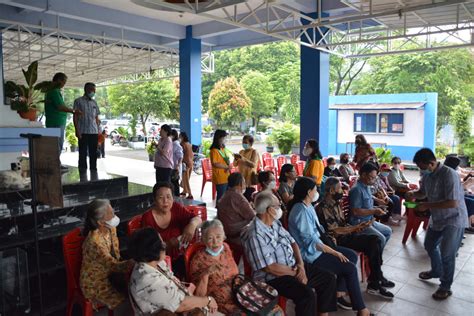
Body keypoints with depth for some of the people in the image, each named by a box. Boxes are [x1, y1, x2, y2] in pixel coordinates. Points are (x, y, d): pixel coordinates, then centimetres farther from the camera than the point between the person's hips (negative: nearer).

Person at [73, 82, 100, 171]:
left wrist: (98, 131, 11)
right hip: (83, 132, -4)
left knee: (94, 154, 8)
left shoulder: (94, 102, 16)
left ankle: (93, 170, 17)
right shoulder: (78, 101, 2)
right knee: (83, 154, 0)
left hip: (94, 132, 4)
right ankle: (83, 171, 7)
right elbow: (75, 117, -2)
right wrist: (77, 130, -10)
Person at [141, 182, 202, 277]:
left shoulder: (176, 208, -1)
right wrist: (167, 245, -28)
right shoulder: (147, 217, -10)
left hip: (178, 258, 3)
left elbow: (197, 219, -6)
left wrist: (192, 224, -30)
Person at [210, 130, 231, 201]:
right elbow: (215, 164, -21)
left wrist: (229, 166, -2)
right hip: (220, 178, -8)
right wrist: (226, 166, -15)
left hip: (227, 177, 8)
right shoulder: (214, 150, -14)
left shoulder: (223, 149, 13)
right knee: (221, 197, -1)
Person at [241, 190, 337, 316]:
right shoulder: (254, 235, -22)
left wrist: (300, 264, -6)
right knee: (307, 295, -31)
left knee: (329, 278, 7)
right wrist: (296, 273, -13)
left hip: (294, 266, 9)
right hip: (273, 277, -9)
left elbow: (292, 242, 11)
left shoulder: (275, 223, 7)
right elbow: (270, 268, -23)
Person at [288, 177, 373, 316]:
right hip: (310, 254, -10)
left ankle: (337, 293, 13)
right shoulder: (301, 211, -24)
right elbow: (312, 242, -24)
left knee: (352, 256, 6)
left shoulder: (308, 207, 6)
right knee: (350, 268, -11)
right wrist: (336, 253, -20)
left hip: (318, 246, 10)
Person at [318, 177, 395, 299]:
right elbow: (335, 231, -19)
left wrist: (354, 228, -1)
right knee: (373, 244, -17)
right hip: (339, 241, -9)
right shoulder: (324, 207, -18)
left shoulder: (335, 203, 12)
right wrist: (356, 227, -13)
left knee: (374, 240, -9)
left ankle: (377, 278, -1)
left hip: (346, 235, 9)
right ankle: (374, 283, -5)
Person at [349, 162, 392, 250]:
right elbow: (355, 211, -27)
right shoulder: (357, 189, -22)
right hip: (359, 224, -10)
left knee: (388, 231, 16)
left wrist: (376, 209, 1)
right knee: (380, 239, -20)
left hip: (369, 221, 10)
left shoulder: (367, 187, 10)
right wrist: (374, 211, -21)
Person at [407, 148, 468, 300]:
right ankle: (437, 271, 47)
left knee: (446, 253, -7)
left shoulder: (449, 174, -28)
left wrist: (427, 205, -28)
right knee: (430, 245, 21)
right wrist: (413, 194, -9)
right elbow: (423, 192, 13)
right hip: (437, 218, 8)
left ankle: (445, 287, 13)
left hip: (454, 219, -8)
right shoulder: (427, 175, -4)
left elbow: (453, 203, -32)